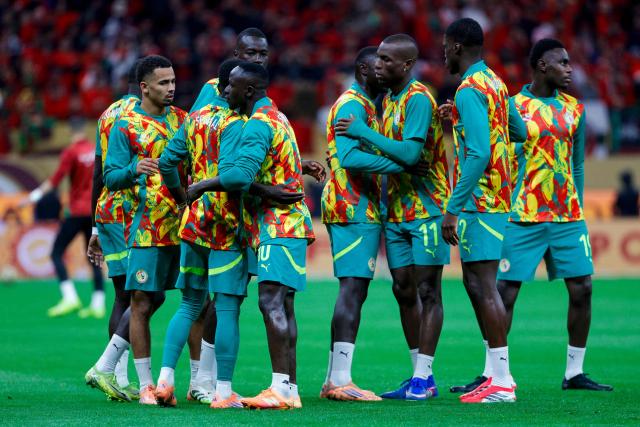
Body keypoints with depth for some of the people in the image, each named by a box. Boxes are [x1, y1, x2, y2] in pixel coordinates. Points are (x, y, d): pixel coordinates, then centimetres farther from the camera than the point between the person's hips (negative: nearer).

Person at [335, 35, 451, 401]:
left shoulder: (418, 99, -15)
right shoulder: (388, 99, 12)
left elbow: (410, 153, -25)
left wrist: (363, 133, -19)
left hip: (426, 209, -9)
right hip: (396, 210, 9)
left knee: (427, 291, -5)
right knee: (404, 291, 8)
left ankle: (423, 379, -4)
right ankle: (422, 377, 14)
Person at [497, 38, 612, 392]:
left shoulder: (574, 109, 10)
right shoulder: (514, 107, -3)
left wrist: (577, 209, 12)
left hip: (568, 218, 5)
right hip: (523, 218, -4)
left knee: (582, 289, 0)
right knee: (505, 292, -5)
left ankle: (574, 372, 10)